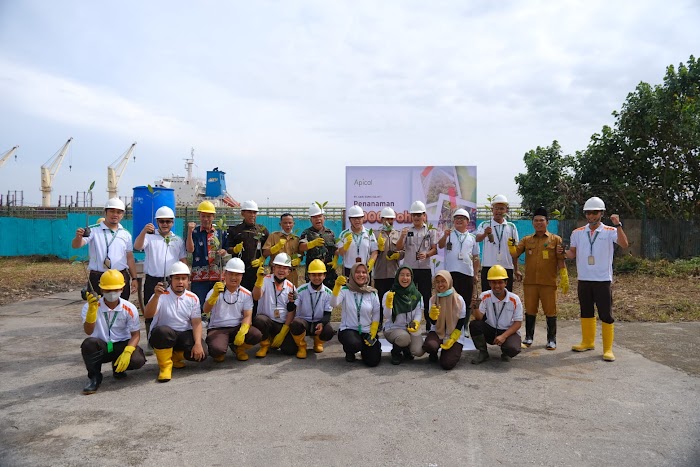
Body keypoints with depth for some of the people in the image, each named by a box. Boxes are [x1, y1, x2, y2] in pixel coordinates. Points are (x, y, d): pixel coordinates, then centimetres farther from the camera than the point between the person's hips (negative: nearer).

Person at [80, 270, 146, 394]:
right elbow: (88, 332, -22)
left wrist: (127, 352, -23)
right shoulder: (89, 306, -9)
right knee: (89, 343, -35)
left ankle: (118, 367, 9)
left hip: (122, 345, 1)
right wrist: (92, 309, -36)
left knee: (137, 360, -29)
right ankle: (95, 377, -9)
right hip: (100, 347, 0)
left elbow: (136, 334, -5)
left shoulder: (130, 309, -8)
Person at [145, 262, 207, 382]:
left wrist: (198, 344, -21)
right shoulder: (161, 295, -10)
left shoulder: (193, 298, 0)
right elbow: (147, 315, -26)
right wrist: (156, 296, -43)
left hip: (184, 335, 3)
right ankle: (165, 366, -14)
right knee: (163, 331, -38)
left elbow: (196, 323, -5)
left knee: (201, 353, -21)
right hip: (162, 334, -3)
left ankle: (174, 356, 12)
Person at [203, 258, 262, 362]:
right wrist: (214, 294, -39)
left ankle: (237, 348, 8)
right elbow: (206, 310, -19)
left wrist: (242, 332, -21)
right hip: (217, 329, -2)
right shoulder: (216, 290, -3)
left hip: (237, 327, 3)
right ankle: (220, 352, 8)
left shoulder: (246, 294, 3)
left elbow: (248, 316, -1)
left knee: (257, 336, -25)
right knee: (217, 350, -33)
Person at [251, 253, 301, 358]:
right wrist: (259, 279, -39)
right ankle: (265, 345, -5)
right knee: (259, 320, -34)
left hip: (283, 324, 1)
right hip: (266, 321, -1)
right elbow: (256, 297, -22)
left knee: (290, 350, -21)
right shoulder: (266, 280, -4)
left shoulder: (291, 287, 3)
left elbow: (291, 311, 1)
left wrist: (283, 333, -8)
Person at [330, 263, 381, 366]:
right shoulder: (345, 290, -5)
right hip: (348, 330, -2)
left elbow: (376, 316, 6)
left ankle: (365, 349, 24)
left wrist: (372, 335, -6)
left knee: (373, 361, -13)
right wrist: (337, 286, -39)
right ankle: (349, 352, 5)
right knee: (354, 344, -35)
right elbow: (333, 304, -23)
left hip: (367, 331, 3)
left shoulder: (372, 293, 3)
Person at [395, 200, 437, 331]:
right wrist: (402, 237, -22)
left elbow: (435, 249, 5)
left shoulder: (430, 231, 6)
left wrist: (427, 254, -16)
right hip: (408, 268, 1)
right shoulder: (407, 231, 6)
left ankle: (429, 325, 13)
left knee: (426, 297, 4)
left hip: (425, 269, 0)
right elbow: (399, 248, -3)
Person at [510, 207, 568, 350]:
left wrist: (564, 279, -6)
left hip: (548, 283, -2)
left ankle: (551, 340, 18)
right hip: (530, 282, 2)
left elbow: (560, 260, -1)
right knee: (530, 311, 10)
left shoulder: (556, 239, 2)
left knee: (550, 312, 5)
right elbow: (515, 254, 1)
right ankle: (528, 338, 22)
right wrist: (510, 245, -19)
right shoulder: (526, 240, 9)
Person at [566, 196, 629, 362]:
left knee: (606, 315, -1)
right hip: (584, 279, 4)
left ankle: (608, 349, 9)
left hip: (603, 280, -4)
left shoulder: (610, 231, -4)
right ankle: (588, 342, 30)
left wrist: (618, 225, -29)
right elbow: (572, 254, 9)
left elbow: (624, 244, -21)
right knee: (586, 312, 15)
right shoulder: (578, 233, 5)